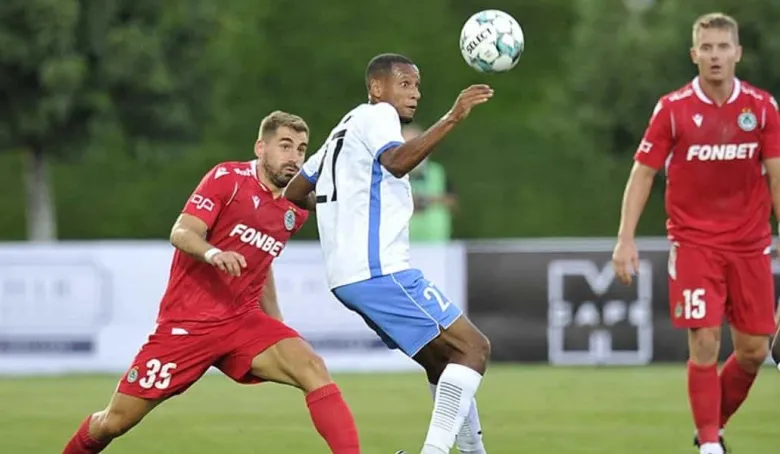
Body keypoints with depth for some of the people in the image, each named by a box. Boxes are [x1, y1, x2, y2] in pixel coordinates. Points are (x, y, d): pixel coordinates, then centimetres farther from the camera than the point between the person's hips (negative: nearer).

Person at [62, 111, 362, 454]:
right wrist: (214, 253, -37)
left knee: (313, 369, -23)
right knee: (115, 421, 0)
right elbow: (181, 233, -16)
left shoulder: (296, 211, 10)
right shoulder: (229, 178, -7)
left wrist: (277, 325, 23)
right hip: (186, 322, -4)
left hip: (243, 322, 4)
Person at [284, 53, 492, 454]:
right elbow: (396, 162, -28)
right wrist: (452, 118, -33)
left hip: (350, 276, 10)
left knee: (442, 361, 19)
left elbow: (293, 193, 29)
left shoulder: (345, 129, 23)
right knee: (473, 348, -12)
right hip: (380, 271, -10)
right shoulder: (376, 115, -5)